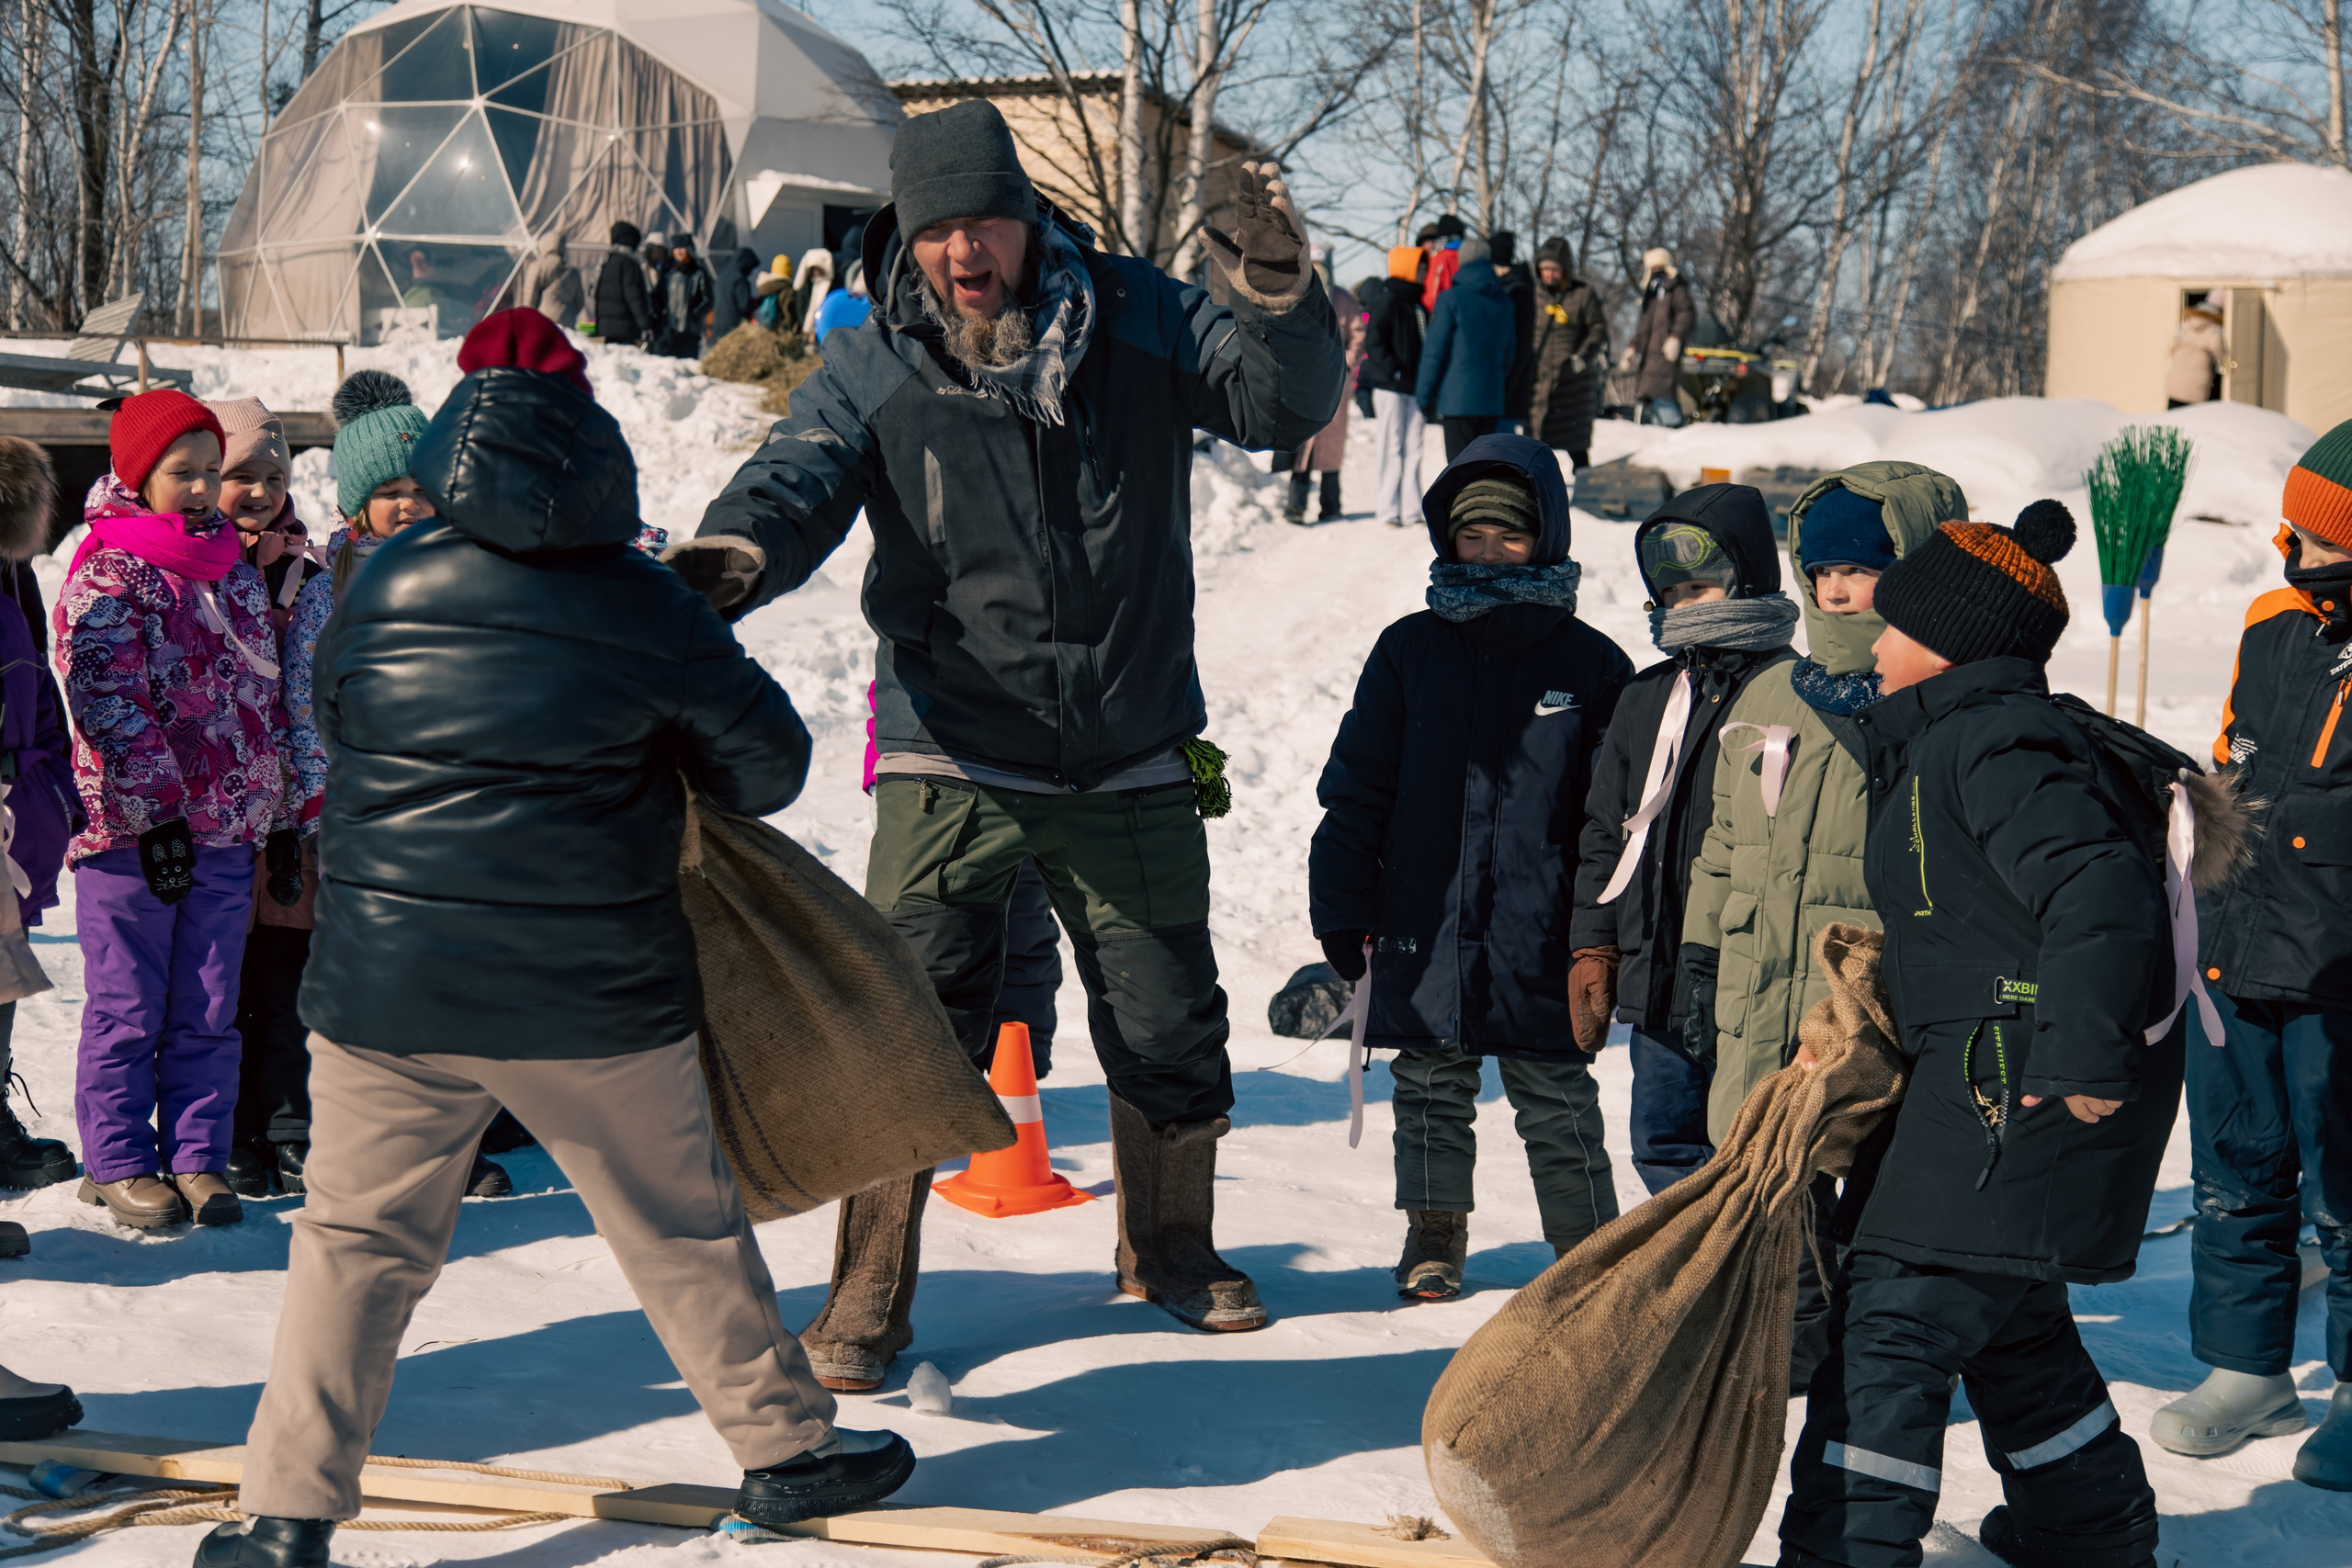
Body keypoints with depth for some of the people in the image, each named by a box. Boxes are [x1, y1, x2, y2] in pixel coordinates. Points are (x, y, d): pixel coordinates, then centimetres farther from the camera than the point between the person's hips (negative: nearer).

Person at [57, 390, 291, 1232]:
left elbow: (266, 697, 19)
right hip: (131, 831, -5)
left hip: (228, 830, 6)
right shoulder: (106, 576, -7)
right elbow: (110, 705, -14)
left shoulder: (237, 569, 14)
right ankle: (118, 1164, 12)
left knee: (209, 1012, 8)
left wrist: (281, 814, 17)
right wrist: (156, 812, -18)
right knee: (128, 1011, 2)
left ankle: (197, 1158, 15)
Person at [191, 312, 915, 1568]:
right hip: (592, 994, -1)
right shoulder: (649, 609, -7)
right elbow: (769, 759, 4)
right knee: (682, 1227, 14)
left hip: (385, 990, 1)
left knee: (358, 1240, 10)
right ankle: (787, 1449, 26)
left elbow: (332, 723, 16)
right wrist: (674, 786, 25)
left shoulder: (383, 591, -1)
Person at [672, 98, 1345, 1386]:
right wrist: (729, 556, -42)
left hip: (1132, 764, 3)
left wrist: (1276, 293, -27)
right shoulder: (871, 374, -6)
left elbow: (1288, 402, -7)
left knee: (1172, 1034, 14)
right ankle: (867, 1296, 7)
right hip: (953, 764, -2)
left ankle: (1168, 1251, 38)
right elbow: (795, 483, -18)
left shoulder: (1135, 322, -2)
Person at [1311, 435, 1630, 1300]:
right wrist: (1343, 908, 2)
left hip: (1541, 937, -2)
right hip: (1423, 926, 2)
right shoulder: (1409, 651, 4)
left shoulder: (1589, 663, 1)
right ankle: (1433, 1236, 27)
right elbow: (1355, 790, 7)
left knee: (1557, 1100, 4)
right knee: (1429, 1091, 12)